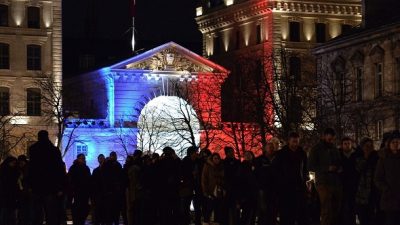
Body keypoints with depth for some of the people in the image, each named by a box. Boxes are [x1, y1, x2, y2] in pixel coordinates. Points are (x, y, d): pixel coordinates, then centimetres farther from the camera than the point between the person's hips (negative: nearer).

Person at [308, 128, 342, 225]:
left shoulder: (335, 149, 16)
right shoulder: (316, 149, 1)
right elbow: (311, 166, -4)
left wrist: (340, 168, 4)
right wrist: (327, 168, -13)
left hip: (337, 183, 5)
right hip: (324, 183, -5)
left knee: (337, 210, 1)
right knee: (326, 211, -10)